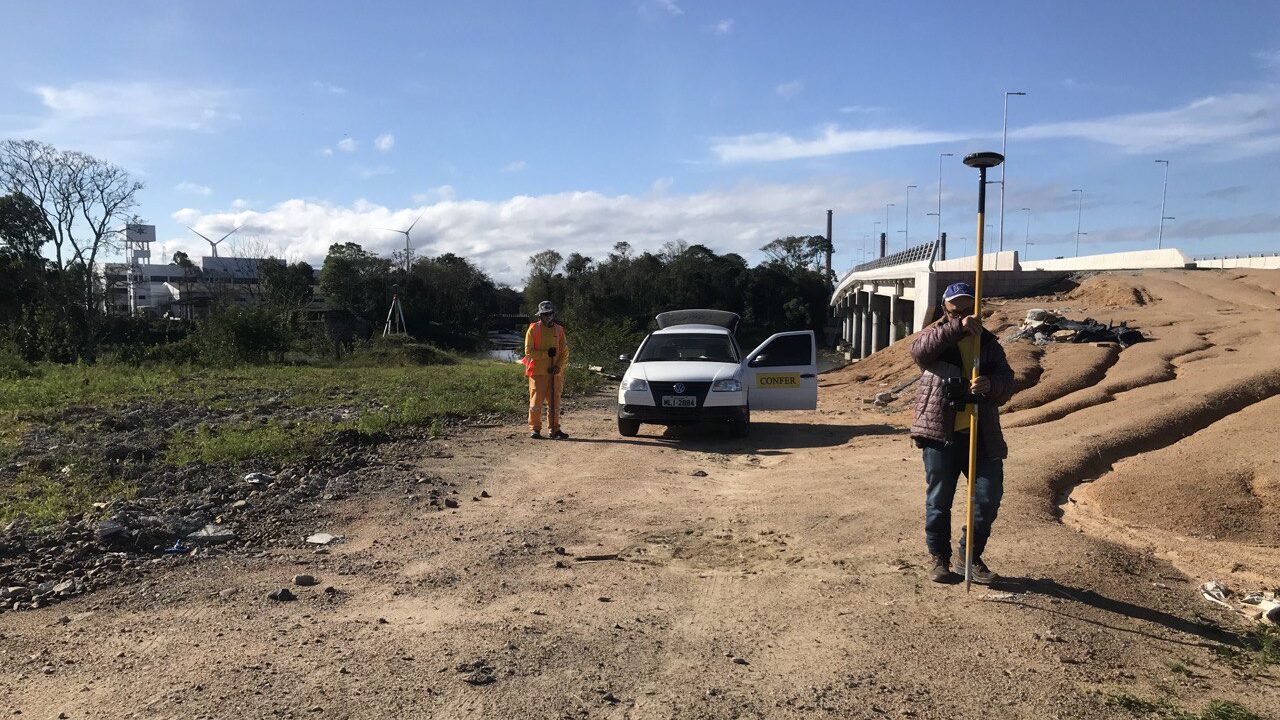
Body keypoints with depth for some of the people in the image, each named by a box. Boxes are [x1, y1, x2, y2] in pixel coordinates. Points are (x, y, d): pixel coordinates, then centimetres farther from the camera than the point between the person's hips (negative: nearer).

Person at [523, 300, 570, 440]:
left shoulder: (559, 330, 8)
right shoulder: (533, 329, -1)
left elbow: (565, 351, 7)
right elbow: (528, 351, -6)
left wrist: (559, 367, -8)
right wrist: (546, 353, -15)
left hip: (555, 373, 3)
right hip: (538, 372, -3)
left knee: (554, 403, 6)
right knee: (536, 402, 0)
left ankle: (555, 430, 12)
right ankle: (534, 429, 11)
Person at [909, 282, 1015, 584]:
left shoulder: (988, 342, 14)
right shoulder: (936, 335, 5)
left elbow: (1007, 381, 3)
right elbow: (919, 349, -20)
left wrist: (991, 385, -20)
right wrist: (957, 327, -30)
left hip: (981, 434, 3)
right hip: (940, 433, -3)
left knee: (990, 495, 1)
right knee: (939, 499, 4)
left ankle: (971, 554, 20)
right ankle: (939, 558, 19)